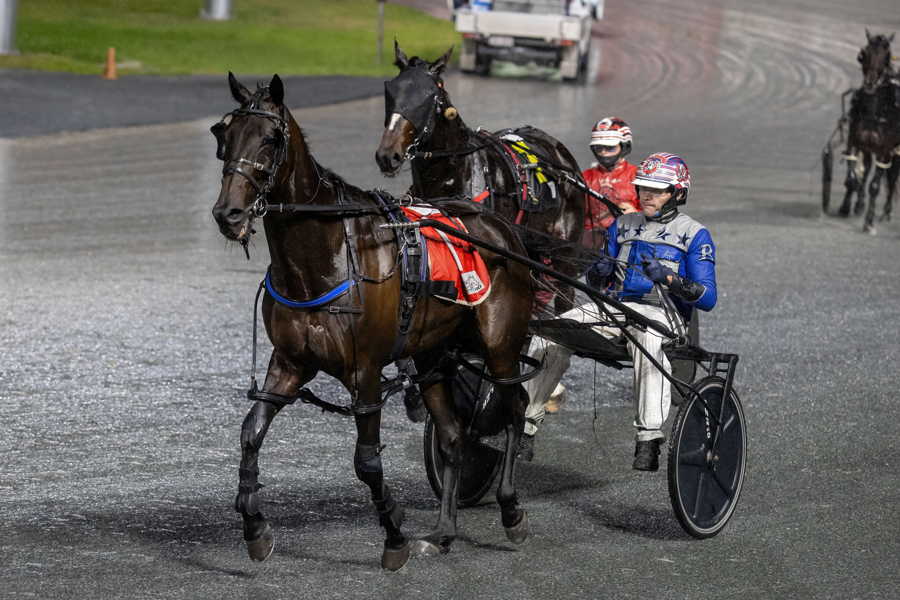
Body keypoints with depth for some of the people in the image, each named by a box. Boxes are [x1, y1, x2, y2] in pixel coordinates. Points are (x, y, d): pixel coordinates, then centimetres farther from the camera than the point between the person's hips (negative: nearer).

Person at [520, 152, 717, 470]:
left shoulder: (694, 235, 7)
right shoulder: (622, 225, 22)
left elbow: (708, 298, -3)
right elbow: (595, 283, 23)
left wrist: (669, 278, -19)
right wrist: (599, 271, -2)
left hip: (661, 311, -5)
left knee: (649, 338, -43)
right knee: (549, 335, -21)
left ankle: (649, 441, -45)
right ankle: (524, 427, -19)